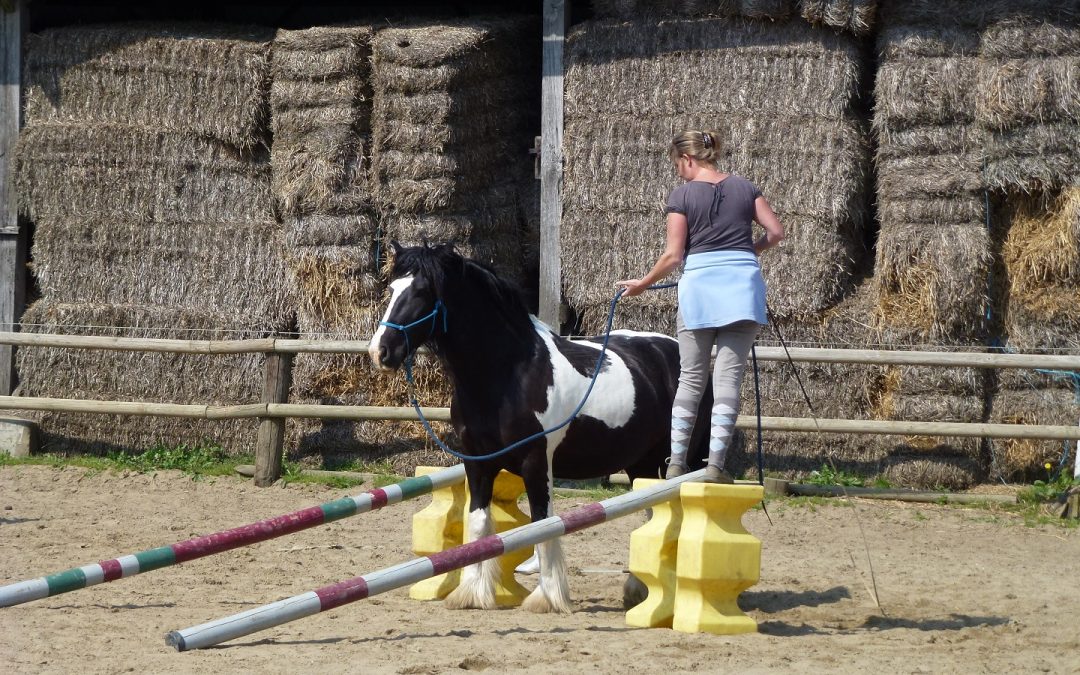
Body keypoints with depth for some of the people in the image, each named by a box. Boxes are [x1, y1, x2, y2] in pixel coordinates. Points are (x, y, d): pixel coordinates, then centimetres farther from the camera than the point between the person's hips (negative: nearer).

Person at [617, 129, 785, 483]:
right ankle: (716, 462, -6)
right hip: (742, 283, 2)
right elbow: (775, 232, 5)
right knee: (729, 375, 1)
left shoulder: (682, 195, -1)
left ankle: (676, 462, 6)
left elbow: (673, 255, -3)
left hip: (699, 284, -2)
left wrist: (643, 283, 11)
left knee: (691, 377, 8)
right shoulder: (744, 188, 9)